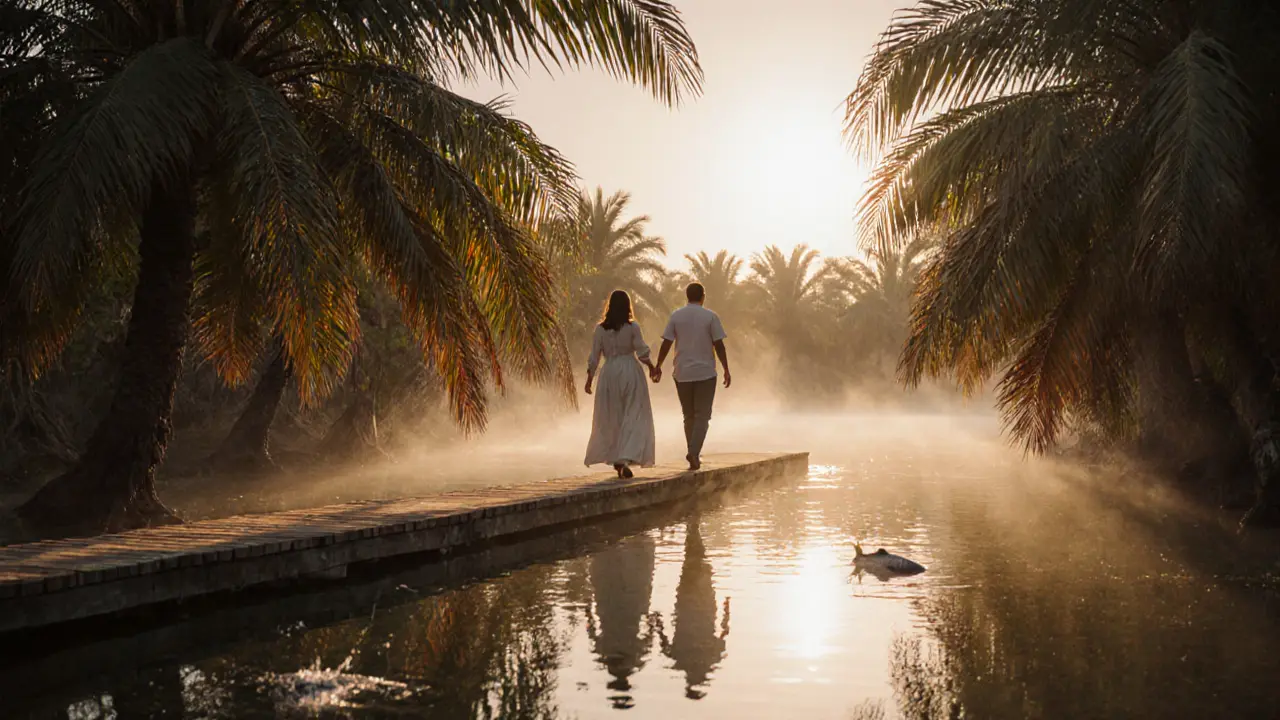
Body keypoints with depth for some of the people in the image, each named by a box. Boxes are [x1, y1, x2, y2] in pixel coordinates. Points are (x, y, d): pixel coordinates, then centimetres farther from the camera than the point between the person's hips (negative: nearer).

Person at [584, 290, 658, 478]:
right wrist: (651, 366, 10)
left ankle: (616, 460, 15)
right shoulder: (632, 327, -6)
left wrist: (589, 378, 9)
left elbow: (594, 357, 1)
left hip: (609, 373, 2)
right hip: (630, 371, -2)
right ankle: (626, 458, -15)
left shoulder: (600, 329, 0)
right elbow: (642, 351, -6)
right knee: (633, 417, 1)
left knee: (611, 419, 12)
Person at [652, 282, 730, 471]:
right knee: (702, 415, 1)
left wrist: (658, 366, 10)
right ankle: (694, 453, -14)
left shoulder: (676, 316, 2)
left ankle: (693, 453, 16)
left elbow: (666, 343, 0)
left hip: (682, 374, 3)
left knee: (689, 415, 15)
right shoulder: (710, 317, -4)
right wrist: (726, 370, 1)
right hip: (705, 373, -3)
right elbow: (719, 345, -6)